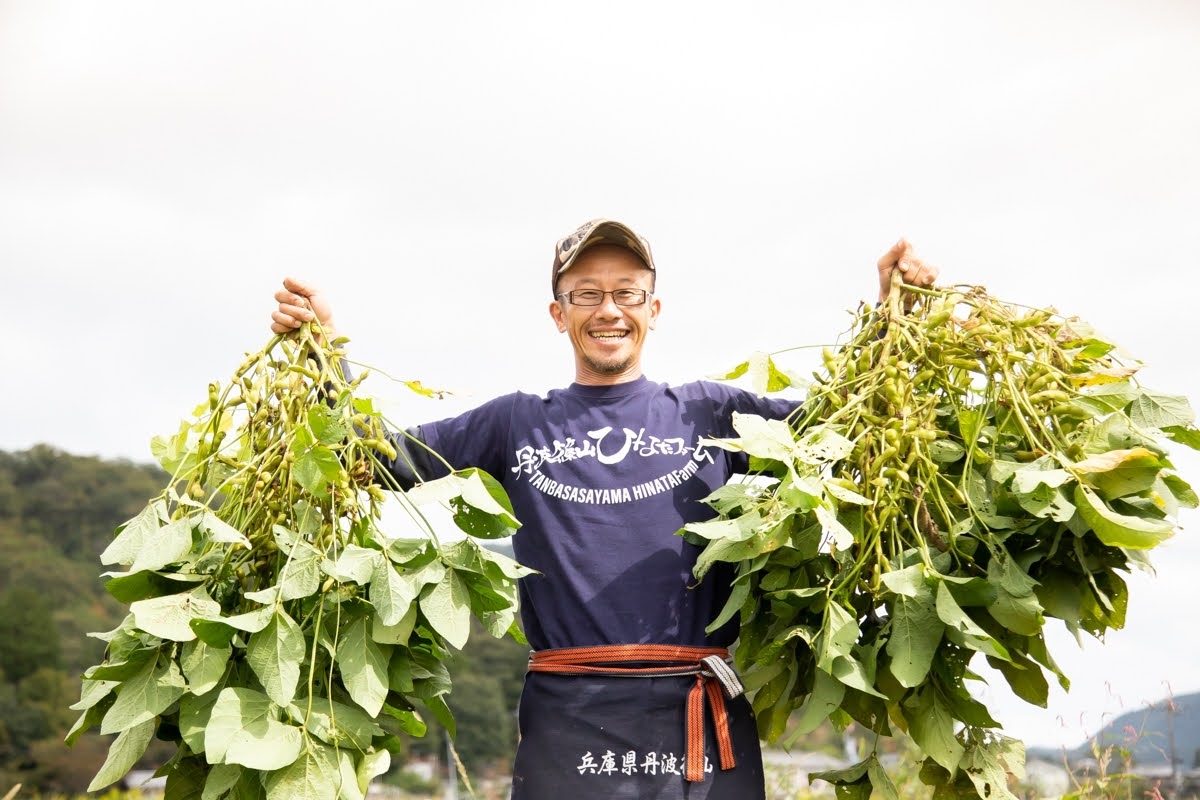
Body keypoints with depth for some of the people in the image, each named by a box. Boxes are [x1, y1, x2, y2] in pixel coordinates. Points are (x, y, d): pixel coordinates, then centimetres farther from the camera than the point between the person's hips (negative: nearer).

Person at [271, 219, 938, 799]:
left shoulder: (710, 413, 10)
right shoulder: (518, 425, 12)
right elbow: (388, 455, 12)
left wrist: (892, 309, -1)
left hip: (703, 724, 0)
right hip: (568, 719, 0)